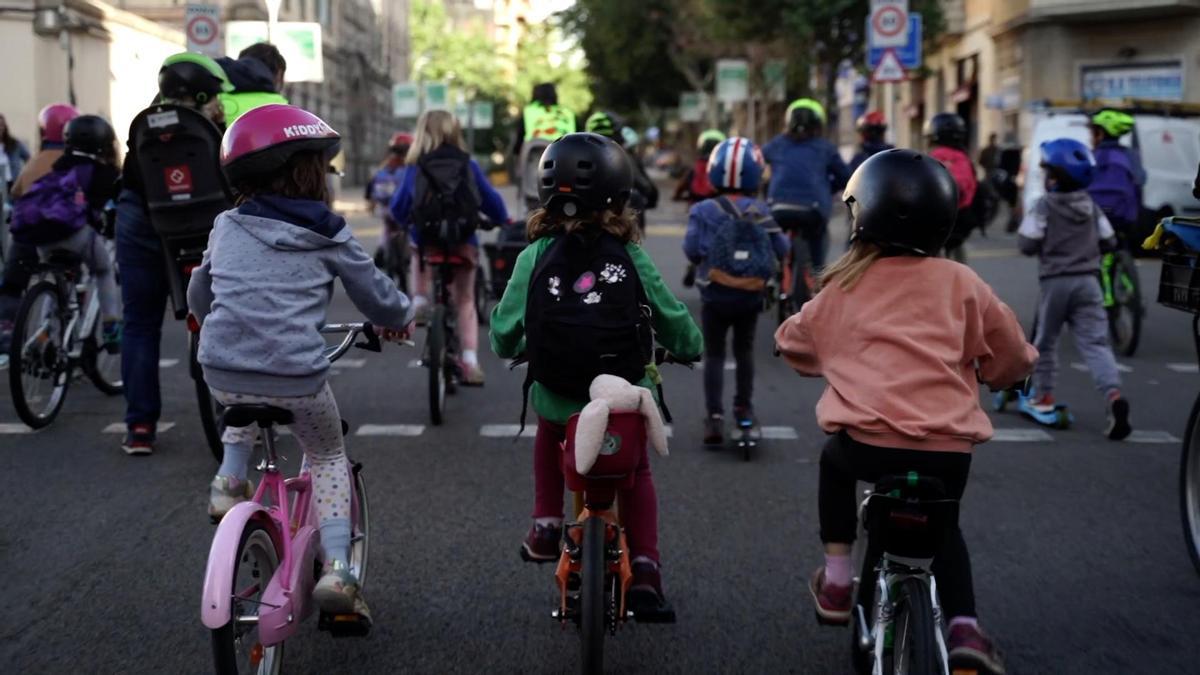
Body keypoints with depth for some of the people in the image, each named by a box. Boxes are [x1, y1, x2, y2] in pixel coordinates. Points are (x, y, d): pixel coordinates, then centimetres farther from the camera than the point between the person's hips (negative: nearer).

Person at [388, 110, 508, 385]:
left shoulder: (415, 168, 1)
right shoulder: (468, 165, 0)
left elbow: (398, 206, 10)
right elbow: (491, 200, 6)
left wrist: (406, 223, 31)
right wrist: (502, 220, 25)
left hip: (426, 238, 0)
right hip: (463, 241, 1)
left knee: (418, 255, 33)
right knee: (465, 300, 11)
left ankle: (418, 299, 8)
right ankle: (471, 360, 3)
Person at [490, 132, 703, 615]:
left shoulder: (535, 257, -6)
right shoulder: (630, 257, -6)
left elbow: (504, 336, 0)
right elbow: (671, 320, 4)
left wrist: (507, 345, 24)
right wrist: (691, 347, 25)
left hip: (556, 398, 1)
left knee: (549, 435, 36)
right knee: (636, 471, 25)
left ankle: (547, 523, 26)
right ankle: (644, 566, 14)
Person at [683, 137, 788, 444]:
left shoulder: (703, 211, -9)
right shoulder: (761, 212, -4)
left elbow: (692, 249, -17)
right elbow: (781, 249, -6)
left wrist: (704, 257, 5)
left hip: (715, 297, -2)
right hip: (751, 296, 2)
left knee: (714, 354, 6)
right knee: (744, 349, 21)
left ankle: (715, 417, -4)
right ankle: (744, 407, 32)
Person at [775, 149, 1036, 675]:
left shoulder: (844, 286, 8)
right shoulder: (960, 283, 6)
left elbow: (795, 344, 25)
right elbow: (1011, 354, 16)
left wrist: (834, 358, 48)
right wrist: (1000, 375, 39)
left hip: (869, 441, -1)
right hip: (949, 448, 1)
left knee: (835, 463, 35)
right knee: (943, 524, 31)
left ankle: (836, 581, 31)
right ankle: (964, 629, 15)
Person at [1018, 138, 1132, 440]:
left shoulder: (1044, 206, -8)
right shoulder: (1091, 205, 8)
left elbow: (1027, 245, -10)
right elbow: (1109, 241, 11)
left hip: (1055, 281, -3)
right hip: (1088, 281, 3)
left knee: (1046, 341, 15)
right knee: (1095, 342, -4)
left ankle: (1043, 395, 23)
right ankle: (1113, 394, -23)